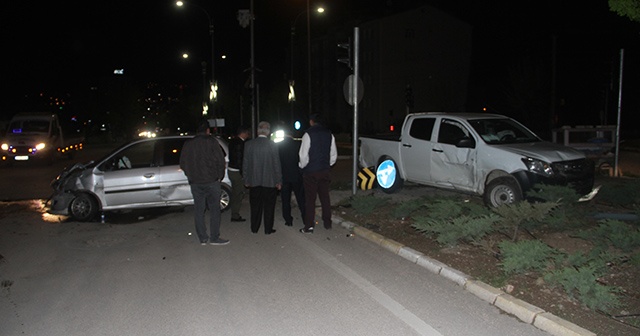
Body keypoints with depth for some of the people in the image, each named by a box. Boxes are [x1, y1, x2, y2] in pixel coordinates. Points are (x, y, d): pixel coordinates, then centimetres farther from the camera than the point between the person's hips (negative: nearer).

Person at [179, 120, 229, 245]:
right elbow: (220, 160, -9)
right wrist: (219, 176, 3)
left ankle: (202, 238, 14)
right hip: (211, 181, -4)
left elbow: (182, 164, 12)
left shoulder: (188, 144, 9)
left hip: (195, 183, 4)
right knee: (214, 209, 2)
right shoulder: (211, 142, -5)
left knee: (199, 210, 9)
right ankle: (214, 237, 2)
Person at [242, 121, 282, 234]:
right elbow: (276, 164, -5)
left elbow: (245, 163, 1)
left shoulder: (249, 144, -2)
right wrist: (279, 181, 2)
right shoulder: (272, 145, -9)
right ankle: (268, 229, 13)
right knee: (269, 206, 8)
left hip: (254, 181, 2)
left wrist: (246, 180, 10)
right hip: (269, 181, -2)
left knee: (255, 206, 13)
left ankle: (254, 228, 20)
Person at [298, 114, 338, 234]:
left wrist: (302, 166, 4)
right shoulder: (329, 134, 5)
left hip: (311, 172, -5)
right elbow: (334, 155, 8)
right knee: (325, 197, 14)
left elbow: (303, 155, -13)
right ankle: (327, 223, 21)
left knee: (310, 199, 0)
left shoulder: (308, 134, -11)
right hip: (325, 171, 5)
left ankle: (309, 226, 3)